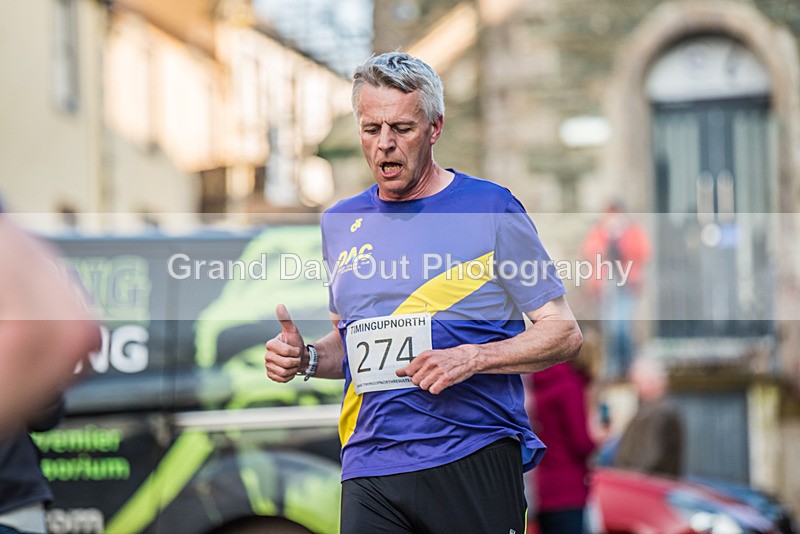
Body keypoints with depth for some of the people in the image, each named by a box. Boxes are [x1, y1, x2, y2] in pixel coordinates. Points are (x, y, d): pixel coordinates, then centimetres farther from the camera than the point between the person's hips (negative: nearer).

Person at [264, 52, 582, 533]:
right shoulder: (340, 223, 14)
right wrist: (307, 358, 5)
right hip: (370, 471, 4)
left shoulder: (490, 209, -1)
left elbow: (564, 334, -1)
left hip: (473, 461, -3)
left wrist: (472, 358, -15)